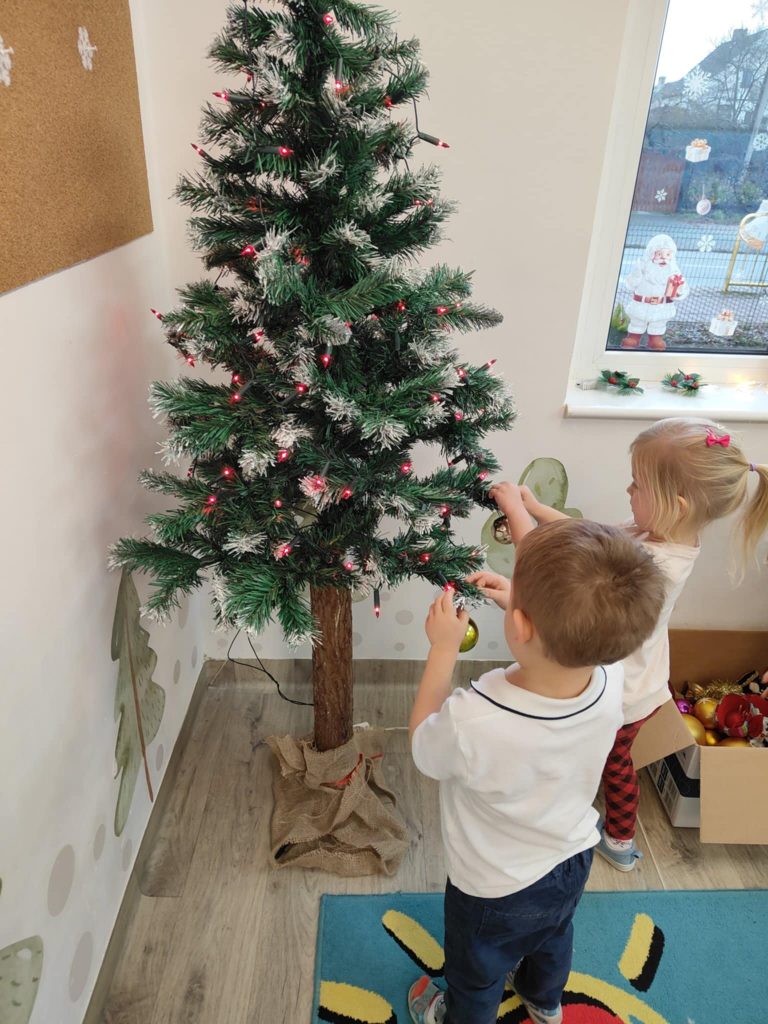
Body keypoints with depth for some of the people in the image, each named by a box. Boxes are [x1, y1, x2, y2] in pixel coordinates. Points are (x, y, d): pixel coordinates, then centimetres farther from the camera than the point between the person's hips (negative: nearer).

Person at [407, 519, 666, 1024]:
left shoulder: (472, 721, -46)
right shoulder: (611, 680, -31)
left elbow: (424, 747, -21)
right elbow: (575, 628, -7)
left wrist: (443, 649, -19)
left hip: (495, 890, -5)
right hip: (573, 862, 5)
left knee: (476, 976, 29)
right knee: (552, 940, 38)